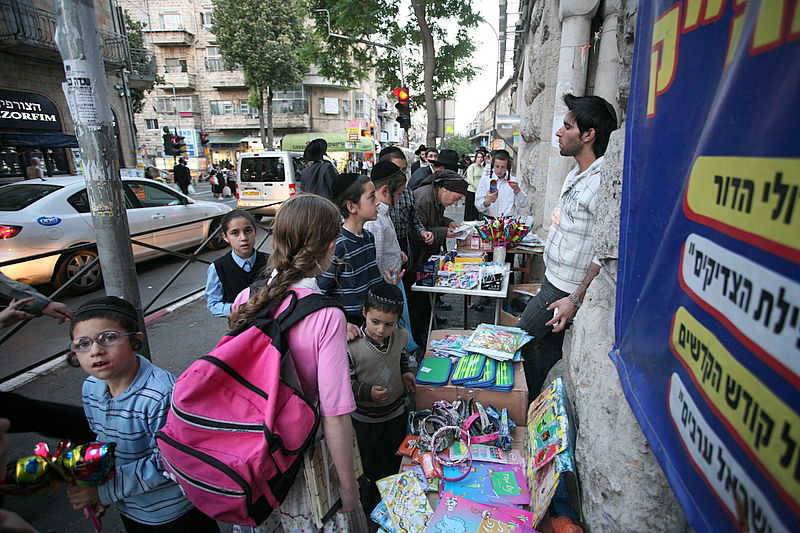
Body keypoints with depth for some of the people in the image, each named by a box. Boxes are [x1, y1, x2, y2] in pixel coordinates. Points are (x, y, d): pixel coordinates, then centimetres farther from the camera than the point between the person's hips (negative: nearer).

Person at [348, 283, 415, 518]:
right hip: (365, 418, -4)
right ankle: (369, 501, 49)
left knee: (395, 459, 26)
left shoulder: (401, 336, -14)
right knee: (369, 464, 20)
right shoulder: (352, 346, -30)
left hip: (396, 411, 4)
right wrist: (367, 392, -35)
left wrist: (405, 372, -8)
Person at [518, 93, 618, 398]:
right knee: (548, 347, 18)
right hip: (553, 280, 9)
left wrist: (576, 299, -22)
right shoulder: (576, 174, 10)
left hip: (565, 289, -9)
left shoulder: (602, 183, -22)